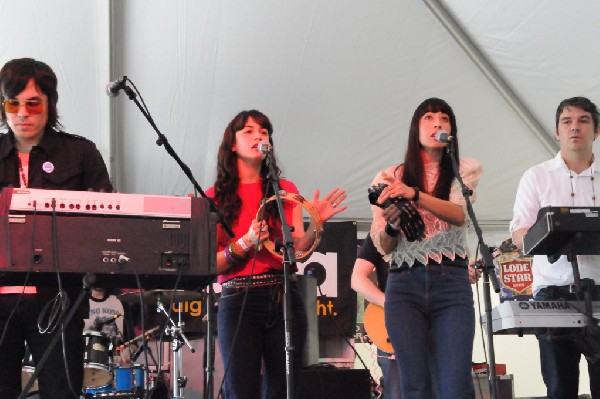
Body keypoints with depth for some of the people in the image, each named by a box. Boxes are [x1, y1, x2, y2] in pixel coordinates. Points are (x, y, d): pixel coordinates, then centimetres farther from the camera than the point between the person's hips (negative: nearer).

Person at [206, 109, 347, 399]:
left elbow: (298, 250, 3)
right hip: (238, 301, -2)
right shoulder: (216, 197, 6)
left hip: (283, 298, 2)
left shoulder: (286, 190, 13)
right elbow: (210, 264, -2)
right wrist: (245, 244, -15)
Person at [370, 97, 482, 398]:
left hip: (451, 283, -1)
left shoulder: (465, 170, 11)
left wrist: (415, 194, -23)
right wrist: (391, 227, -14)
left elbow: (459, 214, -8)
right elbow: (382, 246, 9)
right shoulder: (390, 178, 12)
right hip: (404, 285, 1)